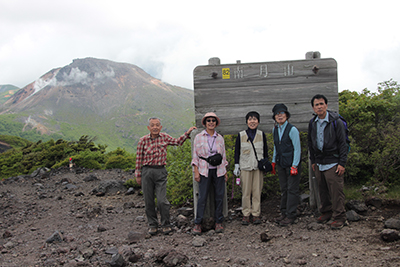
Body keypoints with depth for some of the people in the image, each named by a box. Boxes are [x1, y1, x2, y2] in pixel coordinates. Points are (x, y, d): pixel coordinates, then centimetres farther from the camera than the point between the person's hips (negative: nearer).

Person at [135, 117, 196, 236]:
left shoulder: (165, 137, 7)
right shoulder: (143, 140, -1)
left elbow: (177, 142, 24)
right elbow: (139, 158, 4)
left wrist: (188, 132, 16)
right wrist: (138, 175, 5)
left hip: (161, 171, 1)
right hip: (147, 171, 0)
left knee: (162, 200, -6)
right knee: (149, 201, 4)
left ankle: (166, 224, 10)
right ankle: (152, 225, 19)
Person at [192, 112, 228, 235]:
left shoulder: (220, 138, 9)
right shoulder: (199, 137, 2)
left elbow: (223, 155, 14)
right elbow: (195, 155, 2)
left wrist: (225, 172, 12)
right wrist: (196, 171, -5)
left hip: (219, 170, 3)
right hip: (204, 171, -2)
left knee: (219, 196, 3)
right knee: (202, 197, -4)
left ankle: (218, 222, 15)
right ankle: (198, 223, 5)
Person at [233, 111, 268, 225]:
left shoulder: (261, 134, 7)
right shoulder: (241, 135, 3)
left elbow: (265, 150, 13)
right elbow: (237, 151, 7)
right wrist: (236, 165, 3)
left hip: (258, 167, 1)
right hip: (245, 167, -1)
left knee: (257, 191, 2)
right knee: (246, 192, 0)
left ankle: (256, 214, 11)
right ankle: (246, 214, 8)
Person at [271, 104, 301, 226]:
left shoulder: (292, 129, -12)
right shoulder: (275, 130, 9)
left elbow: (297, 149, -12)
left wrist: (294, 166, -15)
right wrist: (273, 162, 18)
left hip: (291, 163, -6)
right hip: (280, 163, 6)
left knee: (292, 189, -2)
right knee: (283, 189, 12)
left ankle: (291, 215, 4)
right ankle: (284, 213, 20)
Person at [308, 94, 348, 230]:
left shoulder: (336, 122, -7)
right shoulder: (312, 123, 9)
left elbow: (342, 143, -7)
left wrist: (342, 163, -12)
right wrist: (313, 161, 16)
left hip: (333, 163, -5)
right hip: (319, 164, 5)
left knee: (336, 191, -5)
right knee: (322, 190, 11)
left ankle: (339, 217, 4)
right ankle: (326, 212, 26)